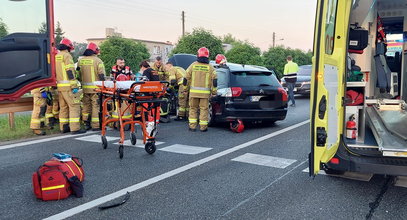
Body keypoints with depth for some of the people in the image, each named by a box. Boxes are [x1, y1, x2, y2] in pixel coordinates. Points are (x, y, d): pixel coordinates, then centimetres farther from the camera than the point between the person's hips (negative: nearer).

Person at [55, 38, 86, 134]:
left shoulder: (56, 57, 18)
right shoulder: (67, 55, -6)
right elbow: (70, 71, -15)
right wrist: (74, 86, -17)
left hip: (59, 86, 9)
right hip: (68, 86, -8)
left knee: (63, 107, 14)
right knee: (74, 106, -7)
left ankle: (63, 127, 18)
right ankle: (75, 128, -10)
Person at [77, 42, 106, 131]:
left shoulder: (80, 60, 9)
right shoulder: (97, 60, -8)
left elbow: (78, 74, 13)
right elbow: (101, 75, -10)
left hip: (84, 87, 5)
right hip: (95, 87, -5)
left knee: (86, 105, 15)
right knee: (96, 106, 0)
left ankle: (86, 124, 21)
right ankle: (95, 125, 1)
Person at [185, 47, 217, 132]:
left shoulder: (193, 65, 3)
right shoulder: (210, 68, 1)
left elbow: (187, 78, 6)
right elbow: (214, 81, 0)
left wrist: (185, 89, 16)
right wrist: (213, 92, 7)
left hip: (193, 92, 1)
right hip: (205, 93, -1)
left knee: (193, 108, 11)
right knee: (204, 109, 6)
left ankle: (192, 126, 10)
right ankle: (203, 127, 8)